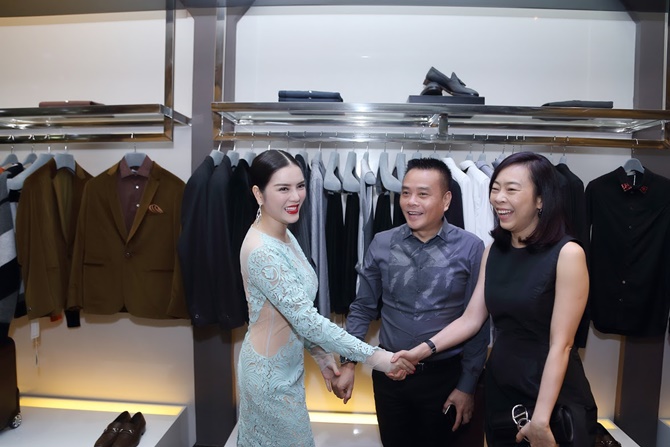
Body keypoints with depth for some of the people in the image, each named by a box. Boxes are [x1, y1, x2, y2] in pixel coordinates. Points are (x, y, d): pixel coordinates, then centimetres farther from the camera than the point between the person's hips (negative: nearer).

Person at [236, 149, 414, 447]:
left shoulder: (285, 237, 1)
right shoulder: (261, 250, -28)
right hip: (270, 373, -8)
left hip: (285, 367, 8)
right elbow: (305, 318, -30)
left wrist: (321, 355, 9)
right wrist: (372, 355, -29)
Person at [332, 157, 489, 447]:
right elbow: (363, 308, 1)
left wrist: (468, 385, -4)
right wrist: (348, 363, -2)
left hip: (444, 375, -2)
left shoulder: (470, 248, -12)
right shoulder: (381, 244, -6)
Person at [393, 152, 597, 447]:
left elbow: (561, 344, -18)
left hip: (555, 397, -5)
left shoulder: (567, 254, -17)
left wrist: (541, 418, -17)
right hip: (499, 386, 6)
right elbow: (471, 319, 1)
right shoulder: (494, 251, 1)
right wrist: (424, 349, -11)